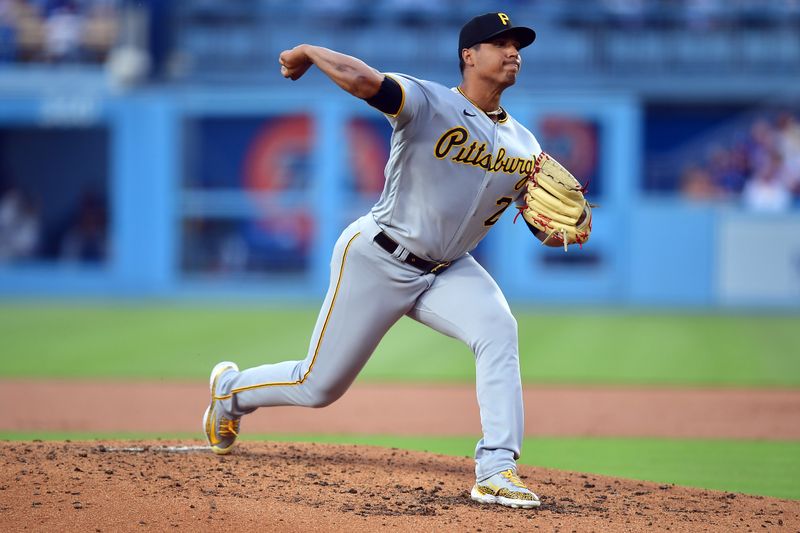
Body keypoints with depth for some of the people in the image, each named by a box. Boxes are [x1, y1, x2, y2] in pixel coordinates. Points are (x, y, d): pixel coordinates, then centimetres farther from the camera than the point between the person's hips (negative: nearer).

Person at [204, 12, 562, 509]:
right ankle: (231, 389, 37)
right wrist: (307, 53, -20)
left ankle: (496, 471, -29)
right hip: (377, 259, -5)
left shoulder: (525, 146, 3)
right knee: (318, 387, 5)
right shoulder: (428, 103, -17)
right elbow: (364, 80, -36)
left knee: (498, 332, -26)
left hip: (448, 271, 5)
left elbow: (545, 229, 1)